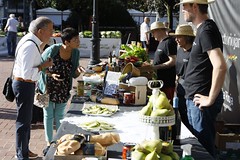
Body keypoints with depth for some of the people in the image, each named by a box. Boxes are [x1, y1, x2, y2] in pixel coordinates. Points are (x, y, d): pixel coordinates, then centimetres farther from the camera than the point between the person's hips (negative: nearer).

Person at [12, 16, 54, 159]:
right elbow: (26, 73, -30)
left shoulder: (32, 41, 5)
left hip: (26, 84, 10)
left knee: (26, 119, 21)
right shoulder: (30, 46, -26)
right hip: (24, 85, -10)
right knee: (24, 121, 2)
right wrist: (43, 66, -20)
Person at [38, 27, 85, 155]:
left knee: (59, 116, 14)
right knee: (48, 115, 8)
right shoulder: (52, 50, -22)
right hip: (48, 88, -3)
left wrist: (78, 71, -23)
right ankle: (49, 143, 22)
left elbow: (73, 75, 0)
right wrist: (51, 75, -26)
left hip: (63, 90, 3)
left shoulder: (76, 53, -8)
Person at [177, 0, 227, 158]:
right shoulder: (203, 28, 12)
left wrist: (210, 99, -22)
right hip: (194, 98, 10)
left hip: (201, 99, -10)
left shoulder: (207, 30, -18)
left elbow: (220, 66, -29)